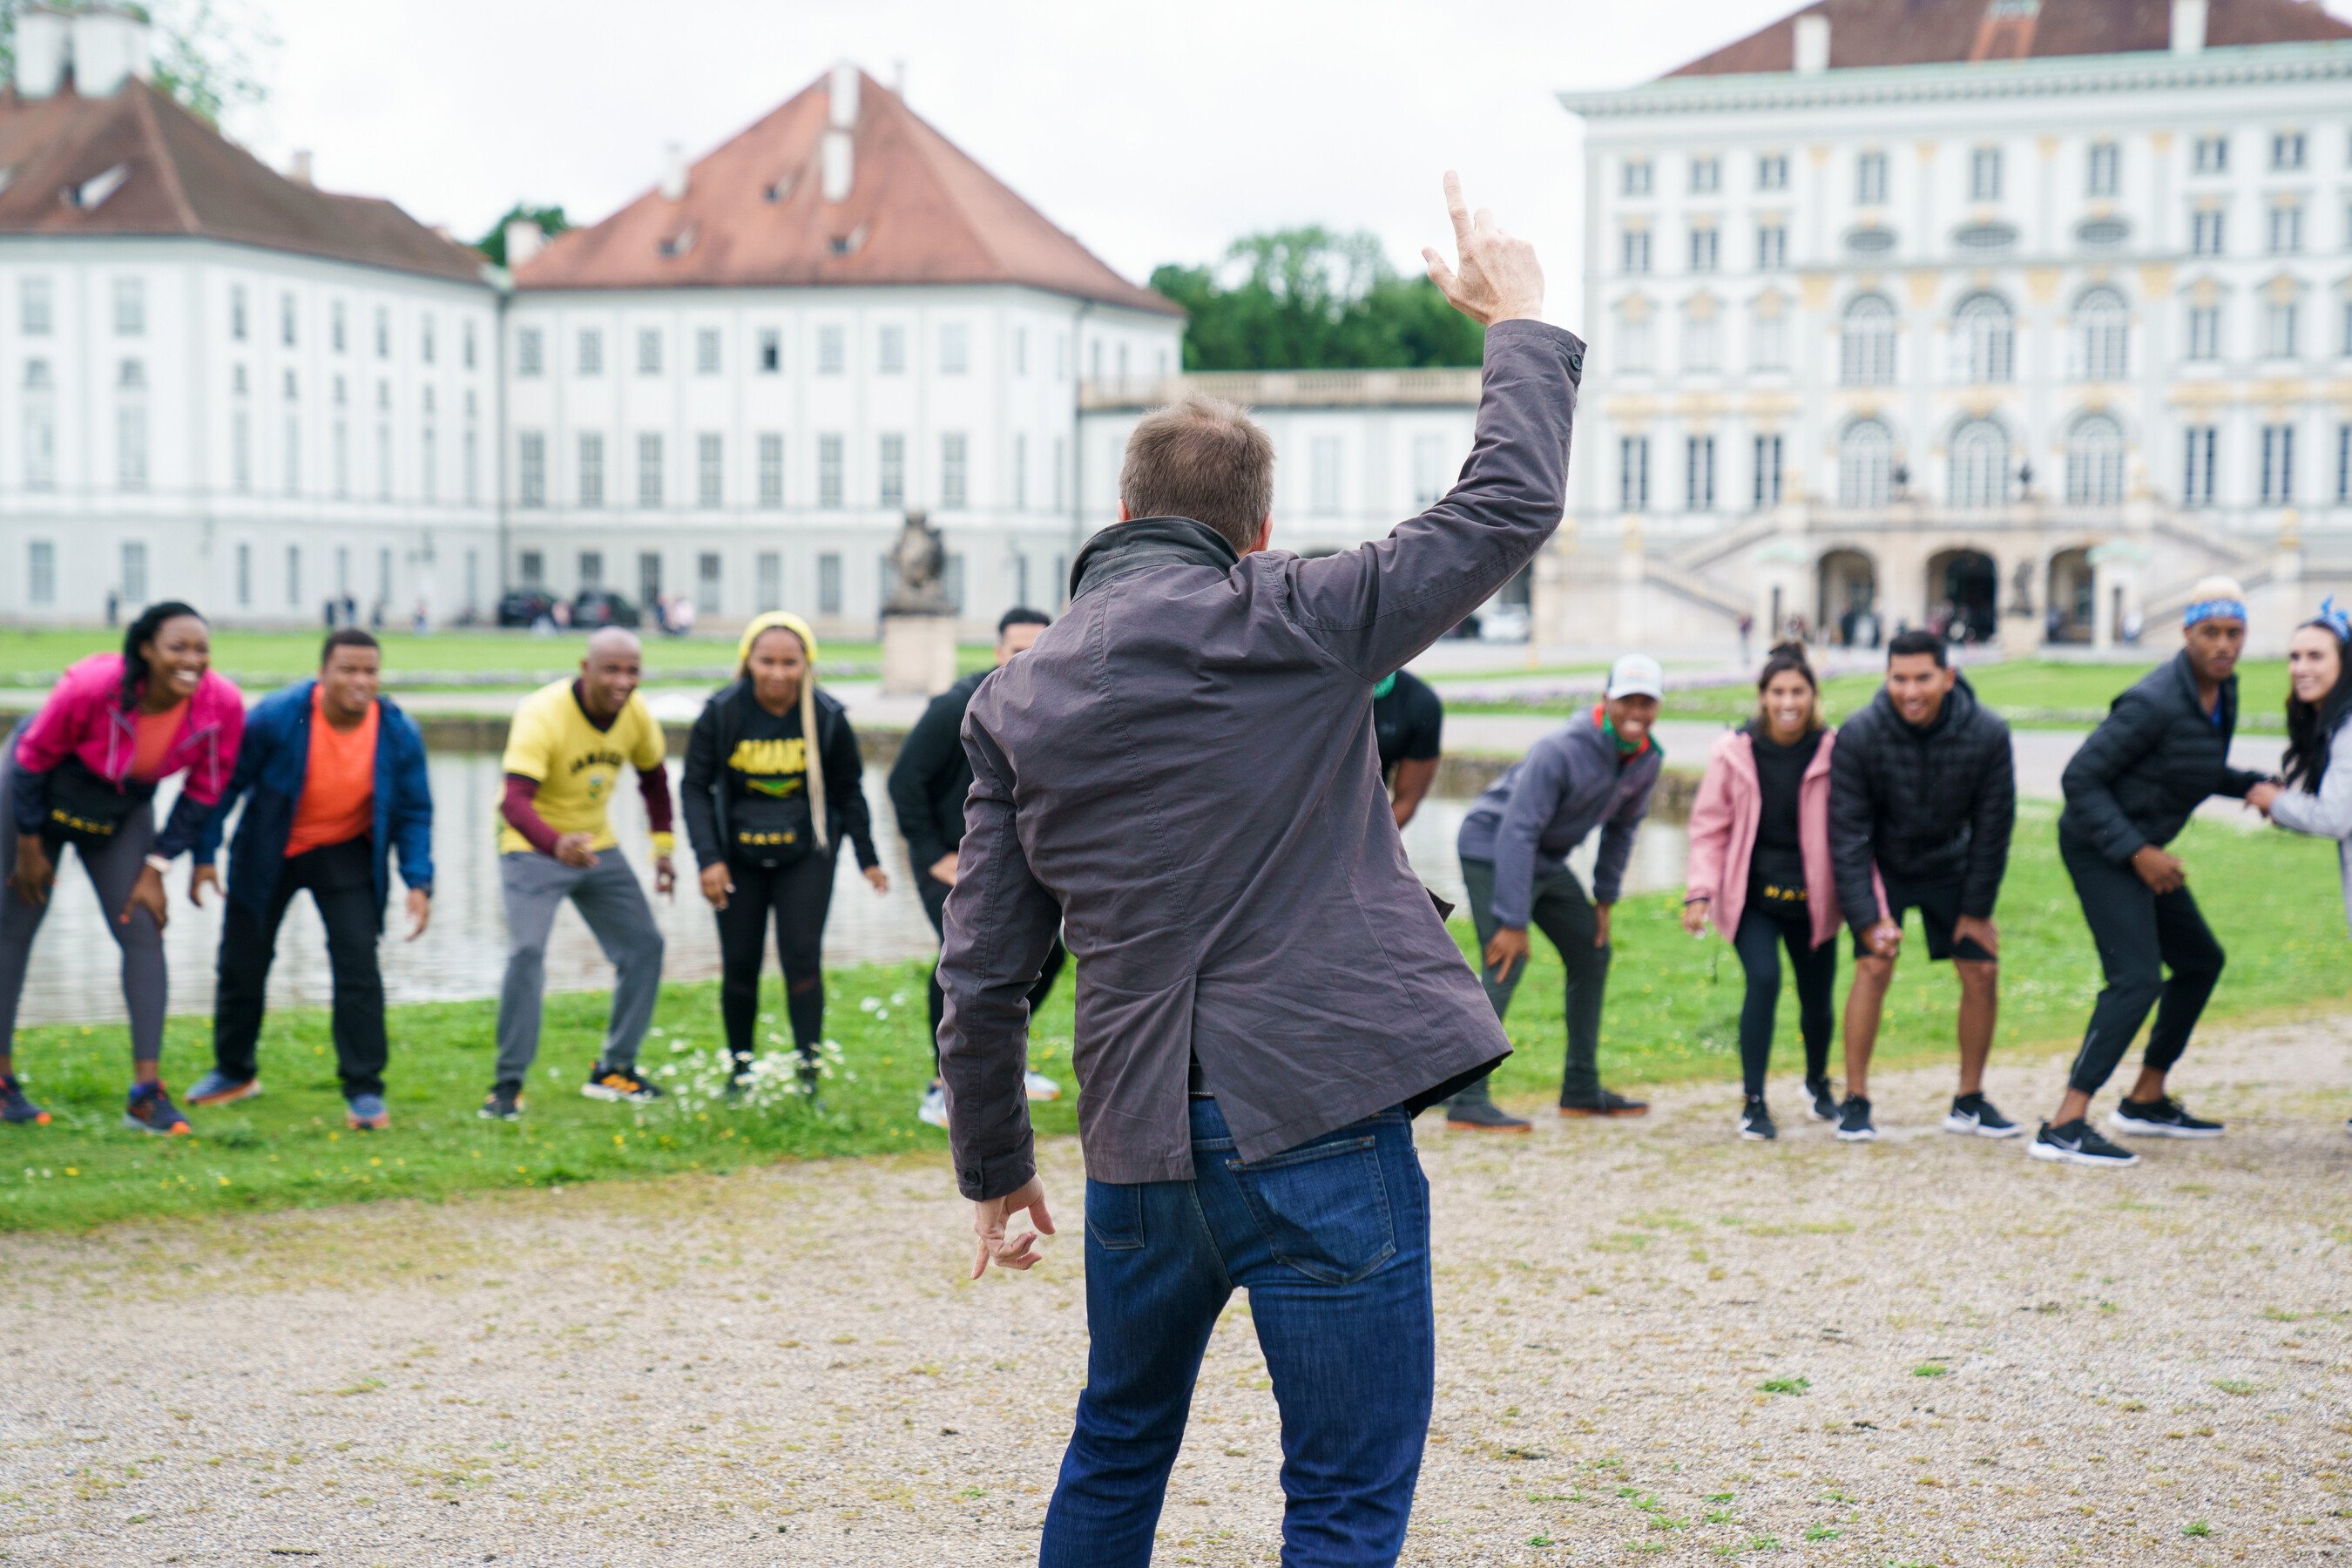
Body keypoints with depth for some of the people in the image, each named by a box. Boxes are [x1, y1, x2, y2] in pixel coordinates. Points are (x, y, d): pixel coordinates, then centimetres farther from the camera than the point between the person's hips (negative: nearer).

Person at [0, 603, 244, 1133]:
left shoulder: (222, 705, -26)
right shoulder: (90, 687, -35)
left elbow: (203, 791, -9)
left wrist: (155, 869, -8)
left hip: (123, 809, 3)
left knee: (143, 933, -7)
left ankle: (147, 1092, -7)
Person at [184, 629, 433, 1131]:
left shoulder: (399, 733, -18)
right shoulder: (276, 717, -25)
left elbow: (414, 812, -6)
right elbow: (226, 783, -13)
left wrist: (418, 882, -17)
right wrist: (203, 856, -14)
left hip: (346, 852, 0)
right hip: (268, 853, 0)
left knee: (358, 963, -14)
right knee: (242, 962, 10)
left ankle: (364, 1090, -4)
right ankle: (235, 1071, 34)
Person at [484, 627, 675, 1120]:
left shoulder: (636, 714, -8)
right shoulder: (542, 715, -28)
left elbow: (653, 778, 12)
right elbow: (514, 800, -39)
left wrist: (663, 848, 6)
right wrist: (556, 843, -57)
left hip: (598, 846, 6)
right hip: (532, 851, -6)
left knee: (644, 944, 3)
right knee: (527, 951, -23)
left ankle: (614, 1069, 17)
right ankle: (508, 1084, -13)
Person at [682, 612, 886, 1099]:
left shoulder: (827, 717, -9)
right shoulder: (722, 713, -12)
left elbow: (848, 791, 4)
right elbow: (695, 786, -6)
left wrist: (868, 858, 7)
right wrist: (708, 858, -15)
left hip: (805, 857, 0)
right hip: (738, 858, 1)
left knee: (802, 957, -9)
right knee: (739, 964, 4)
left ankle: (809, 1073, -3)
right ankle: (741, 1070, 21)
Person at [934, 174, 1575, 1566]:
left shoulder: (1015, 700, 8)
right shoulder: (1281, 624, -6)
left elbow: (984, 973, 8)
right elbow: (1509, 508, -1)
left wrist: (996, 1166, 19)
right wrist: (1520, 323, 13)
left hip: (1137, 1149, 5)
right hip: (1315, 1133, -5)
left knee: (1117, 1455, 25)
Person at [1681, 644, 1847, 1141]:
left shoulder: (1833, 752, -6)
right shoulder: (1735, 753, -5)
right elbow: (1709, 827, 0)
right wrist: (1700, 893, -8)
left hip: (1810, 896, 1)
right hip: (1751, 895, -1)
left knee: (1818, 1000, 11)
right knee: (1764, 981, -20)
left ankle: (1818, 1082, 43)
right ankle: (1753, 1102, -9)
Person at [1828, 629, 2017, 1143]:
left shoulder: (1987, 734, -22)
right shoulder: (1860, 736, -26)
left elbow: (1992, 828, -10)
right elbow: (1848, 832, -19)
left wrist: (1976, 909, -6)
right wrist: (1867, 917, -22)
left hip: (1950, 865, 2)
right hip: (1882, 866, -2)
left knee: (1982, 970, -2)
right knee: (1874, 966, -17)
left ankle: (1969, 1101, 12)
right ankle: (1855, 1101, -8)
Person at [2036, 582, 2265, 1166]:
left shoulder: (2222, 691, 4)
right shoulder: (2154, 703, -24)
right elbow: (2079, 778, -23)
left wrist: (2252, 785, 2)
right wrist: (2137, 852, -25)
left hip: (2141, 849, 10)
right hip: (2100, 848, -10)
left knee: (2200, 960, 19)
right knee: (2136, 979, -21)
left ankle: (2146, 1100, 29)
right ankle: (2064, 1127, -25)